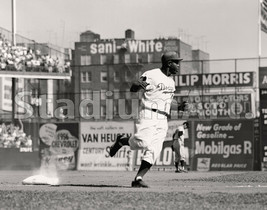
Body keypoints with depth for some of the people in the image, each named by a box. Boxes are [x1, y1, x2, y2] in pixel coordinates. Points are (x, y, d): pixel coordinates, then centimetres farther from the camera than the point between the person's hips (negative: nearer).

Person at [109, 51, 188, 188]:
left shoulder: (171, 81, 21)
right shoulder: (152, 75, -4)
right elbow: (132, 89, -8)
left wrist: (178, 106, 13)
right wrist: (138, 84, -31)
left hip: (162, 120, 7)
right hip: (148, 115, -7)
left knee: (154, 150, -7)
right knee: (143, 142, -24)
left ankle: (138, 179, -9)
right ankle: (121, 141, 7)